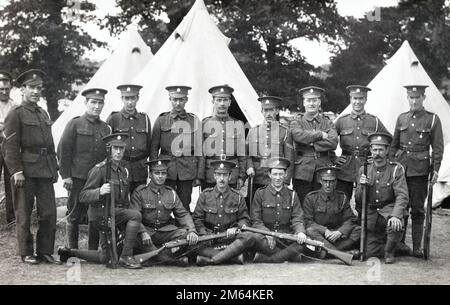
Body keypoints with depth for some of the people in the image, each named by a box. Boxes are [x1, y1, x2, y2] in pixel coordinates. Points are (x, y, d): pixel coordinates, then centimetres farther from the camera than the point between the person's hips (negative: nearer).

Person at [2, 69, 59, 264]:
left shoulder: (44, 115, 17)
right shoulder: (15, 114, -3)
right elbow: (9, 146, -10)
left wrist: (54, 169, 16)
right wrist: (16, 171, -17)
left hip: (45, 172, 6)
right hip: (26, 171, -6)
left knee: (49, 213, 4)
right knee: (24, 215, 4)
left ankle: (45, 252, 14)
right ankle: (26, 254, 13)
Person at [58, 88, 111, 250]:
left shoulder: (105, 128, 14)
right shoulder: (75, 124, 0)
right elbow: (63, 150, -3)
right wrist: (65, 176, -9)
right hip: (78, 178, -4)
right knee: (74, 216, 1)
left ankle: (93, 251, 15)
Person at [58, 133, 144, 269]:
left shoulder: (123, 171, 13)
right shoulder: (99, 169, -11)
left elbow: (125, 201, 21)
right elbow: (83, 197, -15)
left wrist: (139, 228, 13)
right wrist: (99, 191, -35)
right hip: (101, 213, -8)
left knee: (104, 258, 11)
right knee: (136, 214, -28)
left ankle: (68, 252, 28)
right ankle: (126, 257, -21)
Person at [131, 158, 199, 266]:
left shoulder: (171, 193, 10)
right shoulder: (140, 192, -2)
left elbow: (183, 214, 5)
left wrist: (192, 231, -15)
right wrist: (143, 232, -30)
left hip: (165, 230, 3)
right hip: (146, 229, -3)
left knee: (185, 234, -22)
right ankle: (169, 258, -34)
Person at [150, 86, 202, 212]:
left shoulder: (194, 120, 6)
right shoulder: (161, 120, 5)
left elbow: (198, 149, 8)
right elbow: (154, 148, 7)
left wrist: (198, 175, 5)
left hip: (187, 170, 1)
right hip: (166, 168, 0)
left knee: (184, 206, 4)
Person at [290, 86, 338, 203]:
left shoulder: (327, 122, 13)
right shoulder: (297, 122, 10)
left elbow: (333, 142, -5)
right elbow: (298, 135, -14)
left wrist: (310, 143, -9)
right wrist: (320, 135, -9)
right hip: (302, 172, -1)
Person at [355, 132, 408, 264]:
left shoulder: (396, 169, -5)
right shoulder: (364, 170, 5)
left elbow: (402, 196, -16)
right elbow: (358, 200, 6)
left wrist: (396, 215, -33)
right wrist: (362, 186, -15)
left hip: (389, 210, -2)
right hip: (370, 216, 2)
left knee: (396, 224, -36)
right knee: (369, 252, -10)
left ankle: (390, 252, -7)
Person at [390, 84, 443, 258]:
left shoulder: (433, 119, 1)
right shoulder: (401, 118, 11)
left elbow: (438, 147, 0)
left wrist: (435, 169, -8)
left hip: (419, 170, -3)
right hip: (400, 167, 3)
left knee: (417, 209, 2)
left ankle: (417, 247, 9)